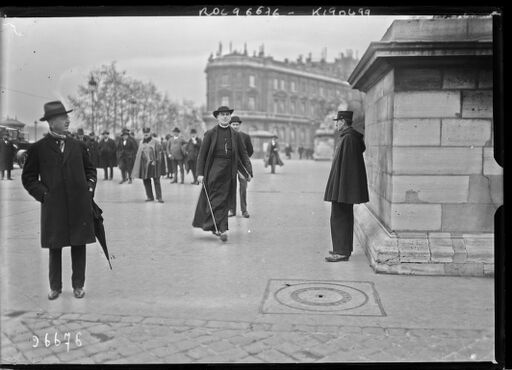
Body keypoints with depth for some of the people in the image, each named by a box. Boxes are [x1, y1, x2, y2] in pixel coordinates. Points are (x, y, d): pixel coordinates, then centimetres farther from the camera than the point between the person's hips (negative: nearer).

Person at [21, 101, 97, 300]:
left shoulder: (78, 146, 9)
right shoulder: (38, 148, 1)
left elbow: (90, 169, 20)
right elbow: (28, 177, 6)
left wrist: (90, 186, 4)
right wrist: (43, 193, -6)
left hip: (79, 205, 2)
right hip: (53, 206, -2)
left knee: (79, 246, 7)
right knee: (55, 248, 8)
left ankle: (78, 285, 20)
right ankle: (55, 286, 23)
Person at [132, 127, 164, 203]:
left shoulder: (155, 141, 1)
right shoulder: (141, 142, 15)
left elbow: (158, 152, -4)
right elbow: (138, 154, 17)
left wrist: (155, 161, -14)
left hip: (153, 163, -5)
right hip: (144, 164, 5)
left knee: (156, 181, -6)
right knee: (146, 181, 5)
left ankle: (159, 197, -4)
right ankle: (150, 197, 14)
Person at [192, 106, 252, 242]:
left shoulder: (235, 135, 10)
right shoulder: (210, 134, 2)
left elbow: (243, 154, 13)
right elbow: (202, 154, 1)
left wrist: (248, 171, 3)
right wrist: (200, 173, -7)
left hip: (229, 172, 3)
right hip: (214, 170, -3)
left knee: (224, 200, 5)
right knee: (216, 199, -8)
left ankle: (213, 226, 18)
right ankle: (221, 229, -7)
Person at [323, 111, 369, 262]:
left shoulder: (347, 138, -18)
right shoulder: (353, 137, 13)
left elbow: (344, 164, -22)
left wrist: (338, 187, -23)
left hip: (343, 185, -11)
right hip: (347, 186, 11)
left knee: (338, 217, -5)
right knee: (345, 217, 16)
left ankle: (342, 252, 0)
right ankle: (345, 249, 25)